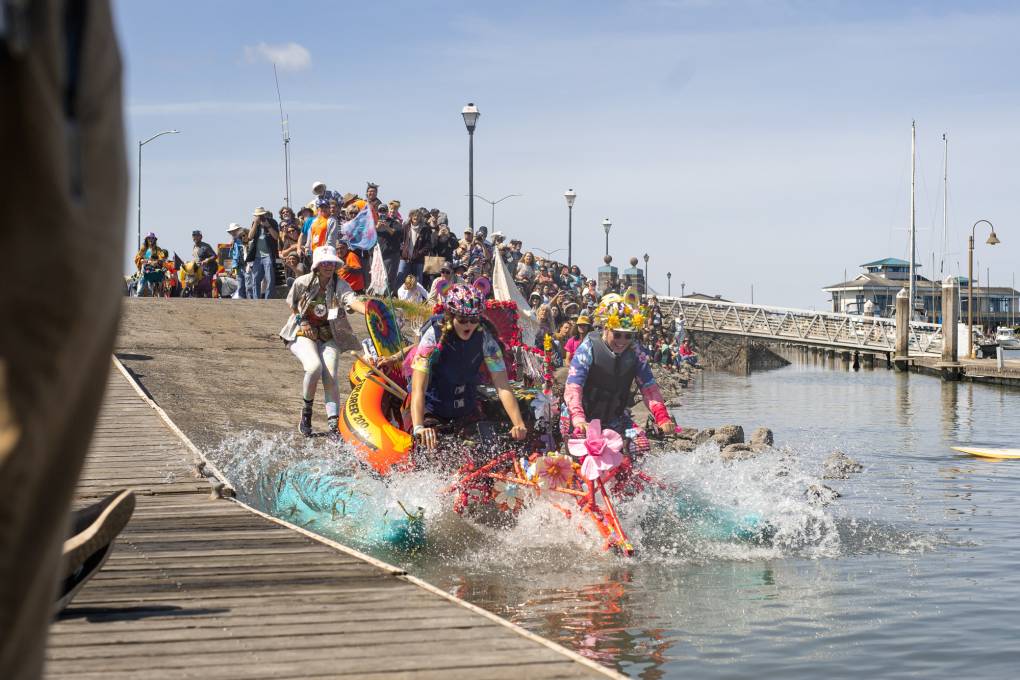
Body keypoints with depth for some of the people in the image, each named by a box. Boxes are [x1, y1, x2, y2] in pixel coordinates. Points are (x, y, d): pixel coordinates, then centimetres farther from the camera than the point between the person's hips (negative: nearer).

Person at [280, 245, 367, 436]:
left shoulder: (340, 285, -9)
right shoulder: (302, 282, -8)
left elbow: (353, 301, -29)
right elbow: (292, 305, 10)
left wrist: (369, 310, -50)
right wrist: (301, 321, -6)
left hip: (329, 336, 2)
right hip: (303, 334, -2)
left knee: (331, 378, -15)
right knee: (314, 366, -29)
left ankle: (333, 425, -13)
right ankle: (306, 411, -6)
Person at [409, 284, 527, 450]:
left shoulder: (485, 336, -17)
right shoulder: (434, 335, -24)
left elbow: (503, 386, -20)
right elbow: (418, 389, -31)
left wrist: (519, 424, -35)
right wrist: (419, 428, -47)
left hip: (467, 410, 3)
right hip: (433, 410, -3)